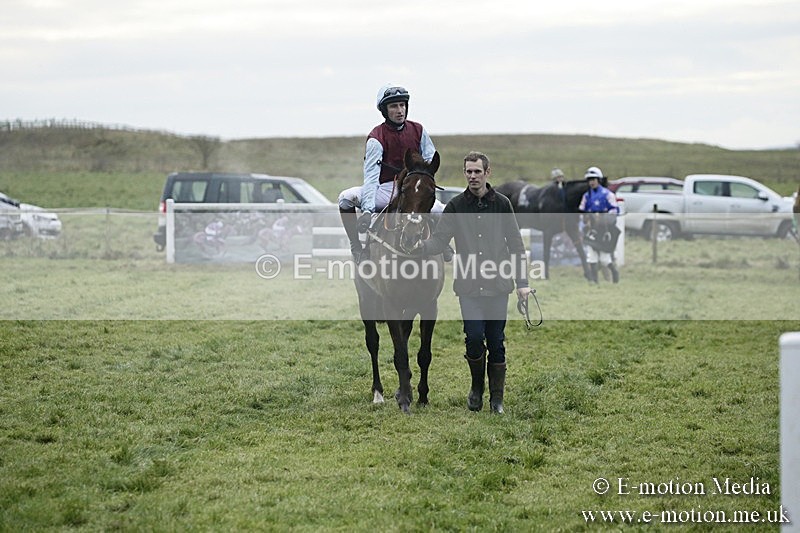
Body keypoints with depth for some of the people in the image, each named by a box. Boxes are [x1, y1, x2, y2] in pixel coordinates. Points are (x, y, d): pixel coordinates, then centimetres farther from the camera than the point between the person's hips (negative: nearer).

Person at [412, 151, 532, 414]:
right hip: (469, 286, 0)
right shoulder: (456, 206, 3)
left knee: (496, 342, 3)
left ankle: (496, 397, 14)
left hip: (498, 285, 1)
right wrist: (422, 247, -25)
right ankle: (477, 385, 16)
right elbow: (440, 238, -3)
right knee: (474, 337, -10)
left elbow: (516, 244, 7)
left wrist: (522, 282, 2)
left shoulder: (501, 204, 4)